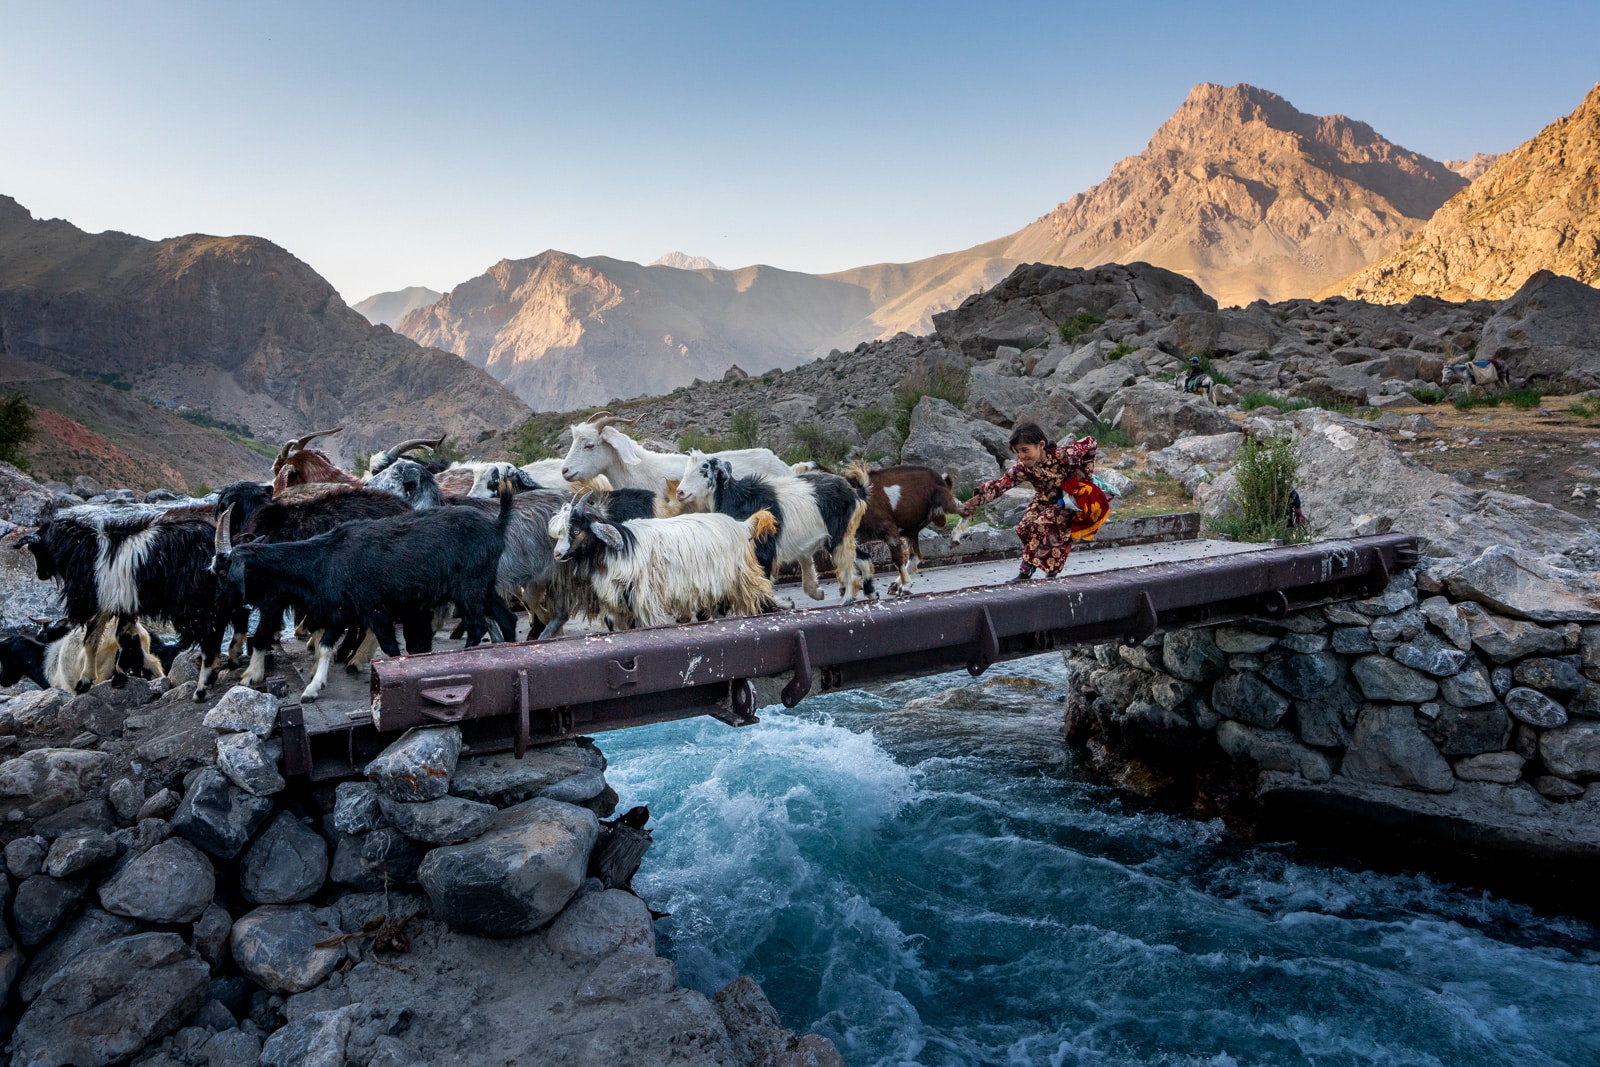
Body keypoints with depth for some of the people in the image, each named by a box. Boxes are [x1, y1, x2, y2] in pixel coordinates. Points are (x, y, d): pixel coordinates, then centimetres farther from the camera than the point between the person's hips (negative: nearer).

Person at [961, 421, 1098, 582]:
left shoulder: (1062, 455, -30)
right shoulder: (1022, 468, -20)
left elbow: (1091, 443, -17)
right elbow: (998, 485, -29)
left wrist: (1083, 471, -16)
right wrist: (972, 502, -38)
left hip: (1068, 504, -4)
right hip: (1043, 502, 4)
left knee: (1041, 524, -25)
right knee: (1025, 527, -15)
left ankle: (1026, 571, -10)